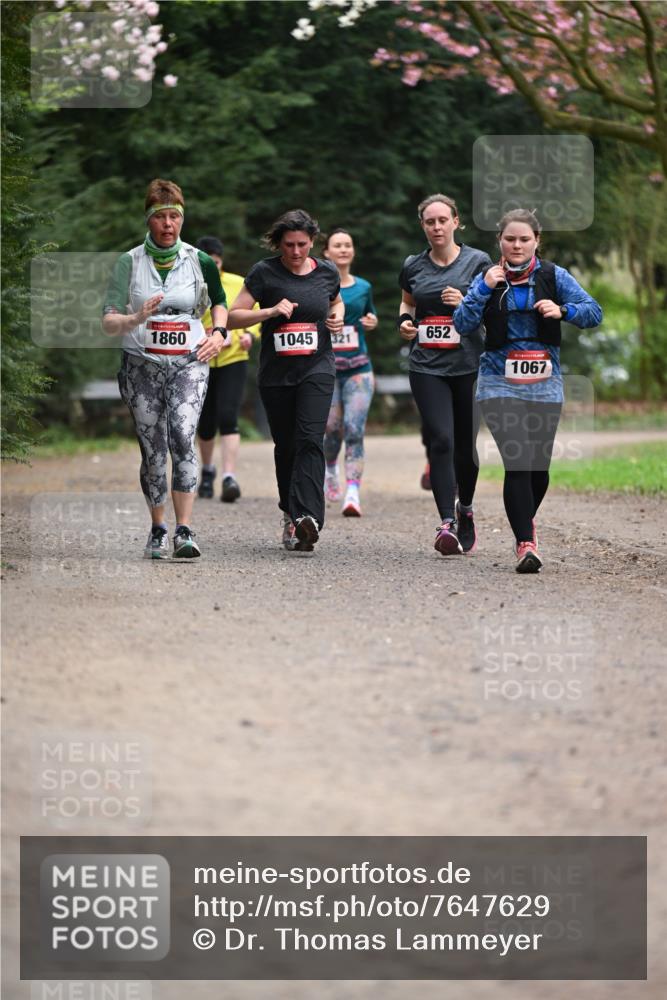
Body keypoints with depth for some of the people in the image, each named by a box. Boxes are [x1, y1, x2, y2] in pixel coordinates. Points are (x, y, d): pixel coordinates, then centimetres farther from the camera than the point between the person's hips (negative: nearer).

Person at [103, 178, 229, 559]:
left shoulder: (200, 261, 4)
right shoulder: (130, 263, 1)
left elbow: (219, 301, 24)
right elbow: (108, 322, -2)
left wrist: (218, 333, 6)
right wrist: (136, 319, -21)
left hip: (189, 364, -1)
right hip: (142, 366, 1)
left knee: (182, 438, -21)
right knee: (153, 452, 4)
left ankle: (185, 532, -25)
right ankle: (158, 530, 22)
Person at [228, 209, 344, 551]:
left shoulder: (327, 272, 6)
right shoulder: (264, 273, -2)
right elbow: (233, 317, -3)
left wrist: (337, 317, 5)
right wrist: (270, 311, -17)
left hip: (316, 370, 0)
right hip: (275, 373, 0)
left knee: (310, 440, -17)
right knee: (286, 446, 8)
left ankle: (307, 517, -29)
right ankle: (290, 514, 25)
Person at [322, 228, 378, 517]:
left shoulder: (363, 287, 11)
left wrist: (372, 322, 5)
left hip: (359, 368, 1)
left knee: (354, 430, -12)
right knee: (333, 429, 0)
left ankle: (352, 493, -17)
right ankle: (330, 469, 34)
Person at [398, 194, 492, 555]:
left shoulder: (477, 261, 1)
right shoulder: (413, 266, 9)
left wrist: (466, 304, -17)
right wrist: (405, 319, 5)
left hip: (469, 365, -1)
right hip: (427, 366, 1)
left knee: (465, 444, 6)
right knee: (440, 441, -13)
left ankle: (465, 509, 32)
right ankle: (447, 523, -17)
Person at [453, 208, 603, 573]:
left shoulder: (553, 276, 3)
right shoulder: (488, 278, 4)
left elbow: (594, 313, -1)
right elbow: (462, 324, -5)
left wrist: (562, 310, -19)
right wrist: (484, 288, -15)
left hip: (545, 384, 1)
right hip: (500, 382, -1)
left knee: (539, 465, 8)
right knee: (517, 462, -15)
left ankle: (525, 521, 37)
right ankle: (525, 543, -16)